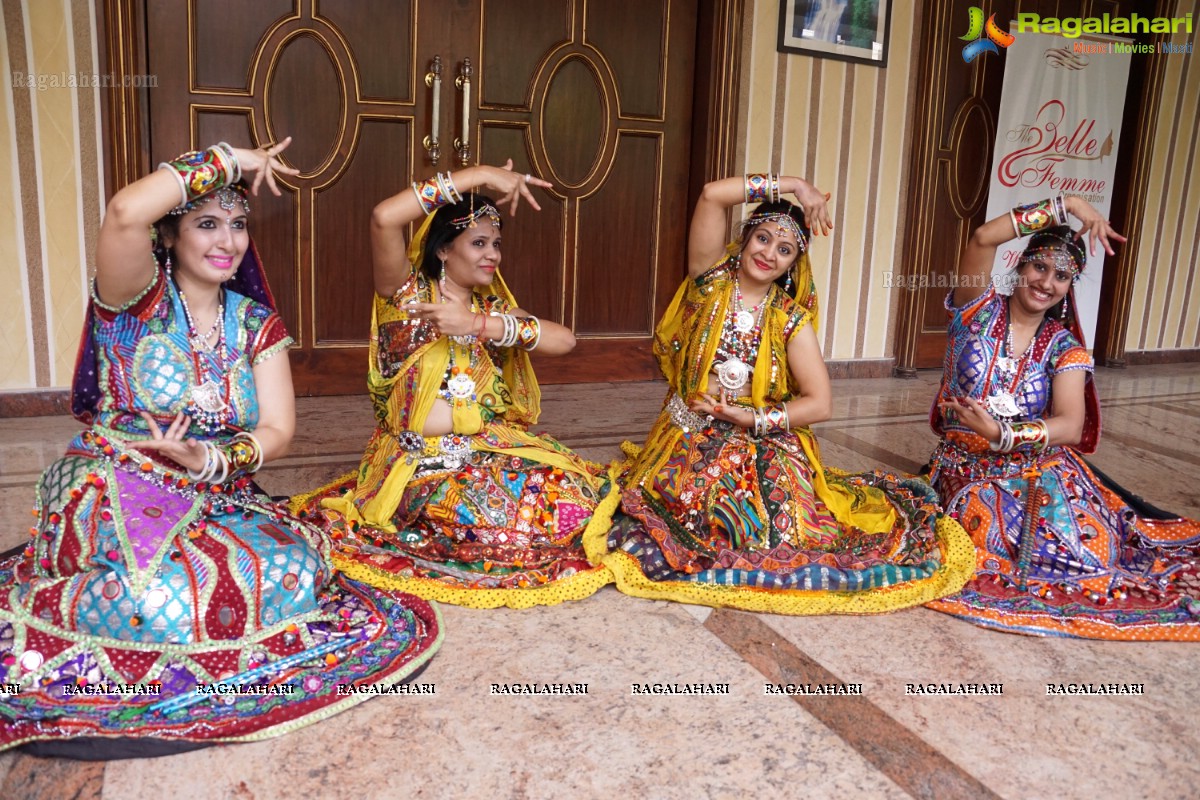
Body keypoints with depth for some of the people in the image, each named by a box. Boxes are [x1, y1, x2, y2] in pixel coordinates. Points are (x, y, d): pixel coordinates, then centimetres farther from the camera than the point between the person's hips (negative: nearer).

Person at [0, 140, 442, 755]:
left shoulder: (258, 324, 9)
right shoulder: (138, 297, -4)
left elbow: (277, 429, 1)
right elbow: (125, 212, -27)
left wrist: (210, 460, -20)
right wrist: (228, 161, -14)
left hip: (220, 499, 5)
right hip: (113, 496, -5)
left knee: (298, 568, -24)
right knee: (161, 599, -35)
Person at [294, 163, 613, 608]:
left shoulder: (493, 308, 12)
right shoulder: (407, 294, -1)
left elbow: (563, 341, -6)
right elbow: (384, 219, -22)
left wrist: (479, 324, -18)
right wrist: (478, 175, -18)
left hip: (488, 446, 5)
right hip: (416, 459, -5)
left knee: (569, 494, -15)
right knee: (497, 514, -29)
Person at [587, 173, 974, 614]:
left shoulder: (792, 319, 1)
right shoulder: (711, 279, -1)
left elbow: (820, 404, -5)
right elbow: (712, 195, -15)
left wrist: (753, 419, -16)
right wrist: (794, 185, -9)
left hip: (764, 446, 1)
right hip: (691, 440, -1)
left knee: (781, 526, -21)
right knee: (694, 508, -27)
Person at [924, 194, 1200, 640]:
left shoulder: (1064, 347, 2)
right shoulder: (980, 311, -2)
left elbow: (1071, 425, -12)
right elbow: (984, 238, -19)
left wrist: (1002, 433, -27)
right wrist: (1064, 206, -13)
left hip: (1041, 468, 2)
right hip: (971, 470, -2)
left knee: (1088, 554, -13)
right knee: (1001, 546, -24)